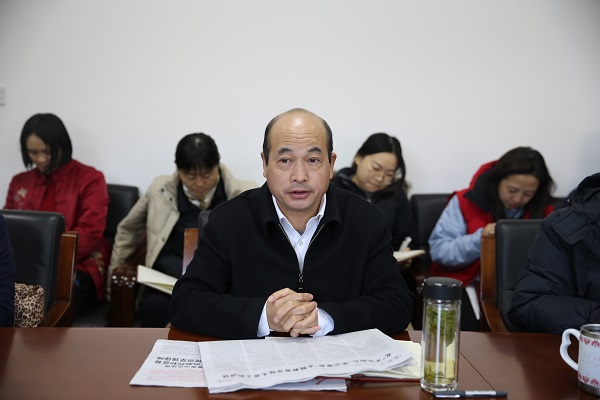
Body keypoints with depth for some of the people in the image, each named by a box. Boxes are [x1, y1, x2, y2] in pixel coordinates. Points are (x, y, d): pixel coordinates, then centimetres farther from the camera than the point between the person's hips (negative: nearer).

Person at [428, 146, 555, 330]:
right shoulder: (466, 201, -4)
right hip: (468, 282, -2)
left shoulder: (543, 210, 5)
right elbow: (438, 251, -9)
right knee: (475, 324, -29)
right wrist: (479, 239, -21)